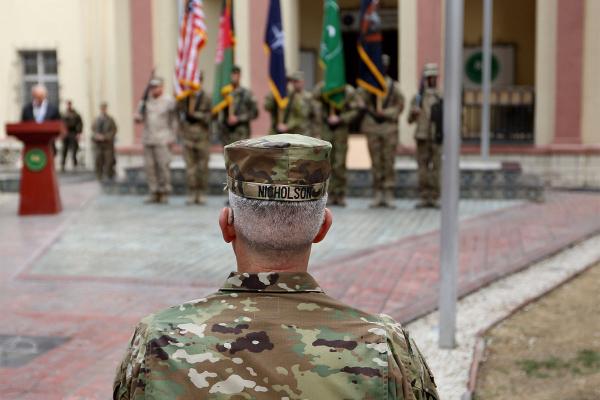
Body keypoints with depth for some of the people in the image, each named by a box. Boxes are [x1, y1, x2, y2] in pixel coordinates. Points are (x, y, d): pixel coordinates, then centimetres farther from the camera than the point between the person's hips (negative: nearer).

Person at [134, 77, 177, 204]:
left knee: (163, 165, -8)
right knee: (149, 166, 2)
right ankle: (154, 193, 9)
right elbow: (139, 116, 17)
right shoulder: (145, 101, 12)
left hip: (162, 140, -5)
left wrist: (172, 138, -7)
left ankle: (164, 193, 0)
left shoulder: (169, 101, 0)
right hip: (148, 139, 5)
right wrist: (138, 118, -7)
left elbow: (174, 120, -1)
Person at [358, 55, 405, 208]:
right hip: (372, 128, 1)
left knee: (389, 162, -2)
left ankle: (389, 195, 1)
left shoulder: (394, 86, 5)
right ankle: (378, 194, 8)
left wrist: (387, 113, -11)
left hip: (389, 128, -1)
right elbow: (359, 103, 4)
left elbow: (400, 105, 3)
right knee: (376, 163, 3)